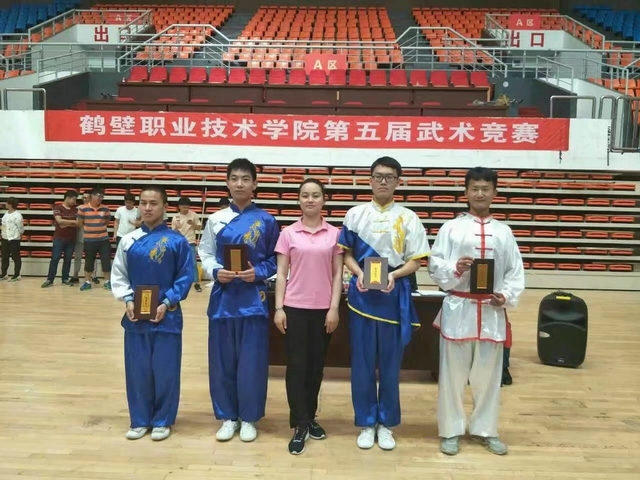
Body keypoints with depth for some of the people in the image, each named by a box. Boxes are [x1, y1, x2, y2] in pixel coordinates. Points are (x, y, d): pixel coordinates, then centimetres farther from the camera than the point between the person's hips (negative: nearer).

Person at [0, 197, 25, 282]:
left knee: (16, 258, 0)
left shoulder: (17, 215, -18)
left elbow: (21, 228, -13)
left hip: (14, 239, -9)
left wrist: (19, 236, 0)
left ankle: (16, 275, 8)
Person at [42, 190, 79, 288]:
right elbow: (59, 221, -17)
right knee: (55, 258, -2)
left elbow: (78, 224, -2)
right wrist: (73, 222, -13)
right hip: (59, 238, -4)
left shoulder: (75, 210, 7)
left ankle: (65, 279, 14)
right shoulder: (58, 208, -4)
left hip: (71, 239, 4)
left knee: (68, 259, 7)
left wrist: (66, 224, -14)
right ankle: (50, 279, 3)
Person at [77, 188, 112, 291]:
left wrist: (98, 228, 9)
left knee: (106, 261, 3)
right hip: (89, 240, -1)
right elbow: (80, 224, 2)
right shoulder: (83, 209, -6)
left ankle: (107, 282, 16)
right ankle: (87, 282, 20)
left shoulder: (105, 209, 0)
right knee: (89, 262, 8)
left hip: (103, 239, 2)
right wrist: (89, 229, 6)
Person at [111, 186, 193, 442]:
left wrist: (167, 303, -14)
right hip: (135, 315, 3)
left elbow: (185, 277, -6)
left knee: (165, 370, 6)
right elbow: (118, 275, 6)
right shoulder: (128, 240, 2)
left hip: (166, 316, -3)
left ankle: (162, 421, 23)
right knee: (137, 369, 12)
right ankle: (140, 420, 27)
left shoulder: (177, 241, -7)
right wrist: (127, 301, -8)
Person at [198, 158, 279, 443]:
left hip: (253, 299, -2)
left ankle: (248, 418, 21)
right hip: (223, 297, 2)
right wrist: (215, 271, -13)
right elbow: (205, 254, 6)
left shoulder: (266, 221, 0)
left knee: (251, 361, 4)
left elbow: (275, 259, 3)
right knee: (222, 360, 8)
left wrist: (258, 272, -14)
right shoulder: (216, 220, 5)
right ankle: (228, 416, 25)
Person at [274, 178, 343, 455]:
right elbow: (281, 274, 1)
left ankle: (310, 417, 27)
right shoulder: (288, 234, 1)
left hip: (322, 308, 1)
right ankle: (300, 425, 10)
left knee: (316, 365, 11)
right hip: (295, 307, -1)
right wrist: (279, 308, -5)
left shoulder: (334, 234, 3)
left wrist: (334, 308, -4)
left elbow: (337, 275, 3)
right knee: (296, 365, 1)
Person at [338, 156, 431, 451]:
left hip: (395, 297, 0)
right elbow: (347, 253, 7)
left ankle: (386, 424, 25)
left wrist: (394, 275, -18)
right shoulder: (355, 214, 3)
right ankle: (367, 423, 22)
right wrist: (358, 274, -12)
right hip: (362, 295, 1)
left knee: (390, 364, 9)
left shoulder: (408, 218, 1)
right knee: (362, 364, 7)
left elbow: (415, 261, 0)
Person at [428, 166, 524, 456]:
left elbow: (515, 272, 7)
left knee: (488, 373, 12)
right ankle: (451, 430, 22)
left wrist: (507, 296, -8)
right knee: (453, 372, 6)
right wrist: (454, 268, -21)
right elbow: (434, 265, -3)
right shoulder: (451, 228, 0)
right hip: (458, 308, -2)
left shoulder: (504, 232, 7)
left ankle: (485, 430, 29)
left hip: (492, 311, 2)